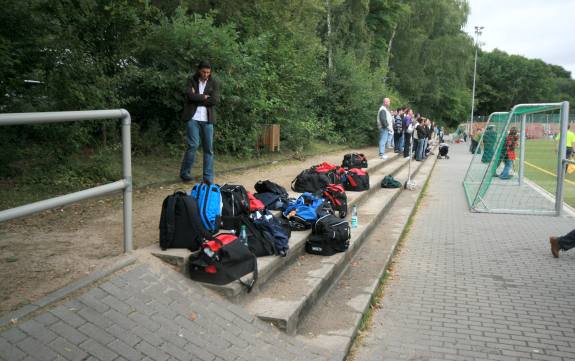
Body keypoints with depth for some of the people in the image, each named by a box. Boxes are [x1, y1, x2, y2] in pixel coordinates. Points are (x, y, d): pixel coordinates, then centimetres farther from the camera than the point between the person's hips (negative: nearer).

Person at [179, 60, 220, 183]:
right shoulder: (192, 81, 6)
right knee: (193, 145, -10)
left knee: (208, 148, 2)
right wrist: (205, 97, -5)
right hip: (193, 118, -2)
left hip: (207, 119, 2)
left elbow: (215, 100, -6)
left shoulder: (214, 83, 8)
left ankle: (208, 177, 9)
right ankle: (184, 173, 6)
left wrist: (197, 98, -6)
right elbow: (190, 95, -12)